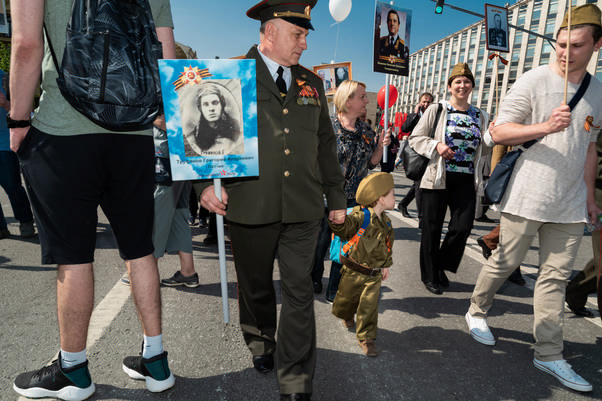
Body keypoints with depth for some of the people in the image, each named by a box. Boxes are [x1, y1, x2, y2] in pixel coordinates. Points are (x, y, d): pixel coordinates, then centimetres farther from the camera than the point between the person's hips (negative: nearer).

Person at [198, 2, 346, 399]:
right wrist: (207, 182, -16)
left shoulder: (312, 83, 15)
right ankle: (261, 343, 46)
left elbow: (325, 144, 18)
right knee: (256, 287, 16)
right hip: (250, 207, -2)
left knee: (299, 293, 3)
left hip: (303, 209, 3)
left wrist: (336, 196, 17)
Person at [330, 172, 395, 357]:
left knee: (370, 305, -3)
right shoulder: (360, 217, -20)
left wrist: (386, 264, 20)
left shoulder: (385, 222, 3)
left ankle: (366, 338, 14)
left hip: (374, 274, 4)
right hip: (354, 271, -4)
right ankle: (347, 316, 51)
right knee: (347, 299, 17)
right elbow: (342, 227, -34)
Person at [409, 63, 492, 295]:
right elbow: (415, 138, 2)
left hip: (466, 181, 3)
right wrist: (436, 146, -14)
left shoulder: (480, 116, 15)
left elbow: (484, 149, 16)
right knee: (432, 228, 2)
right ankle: (429, 276, 20)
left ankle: (441, 266, 20)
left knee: (463, 227, -6)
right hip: (438, 178, -3)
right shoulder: (436, 110, 4)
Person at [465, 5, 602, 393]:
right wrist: (546, 126, -21)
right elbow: (500, 132, -7)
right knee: (505, 262, 5)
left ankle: (549, 354, 15)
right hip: (527, 196, -5)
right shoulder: (534, 81, -4)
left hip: (569, 203, 5)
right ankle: (477, 311, 29)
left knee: (556, 276, 6)